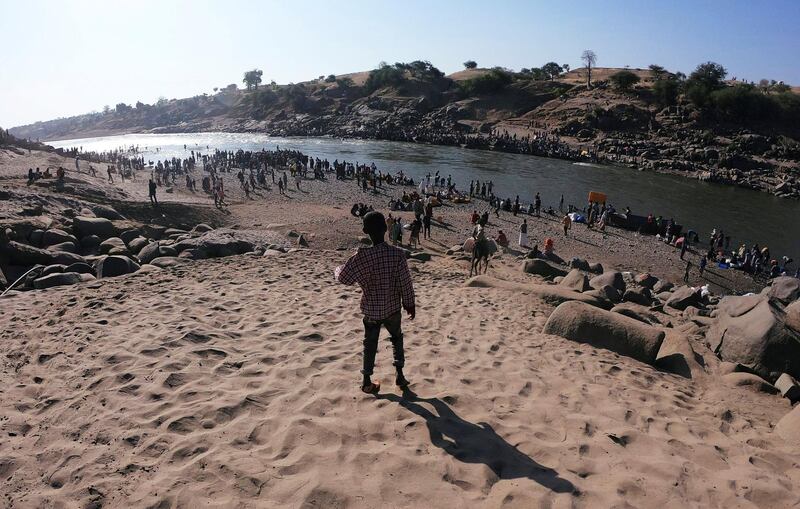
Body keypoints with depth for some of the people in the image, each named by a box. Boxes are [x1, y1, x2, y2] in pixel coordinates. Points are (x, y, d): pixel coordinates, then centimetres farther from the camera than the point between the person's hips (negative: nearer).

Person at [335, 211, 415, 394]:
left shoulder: (363, 255, -22)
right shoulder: (398, 254, -18)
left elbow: (344, 277, -16)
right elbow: (405, 282, -12)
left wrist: (337, 269, 7)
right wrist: (410, 304, 2)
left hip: (371, 309, -1)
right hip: (393, 308, 1)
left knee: (370, 344, 16)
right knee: (397, 338, 25)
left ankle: (367, 381, 26)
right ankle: (399, 375, 28)